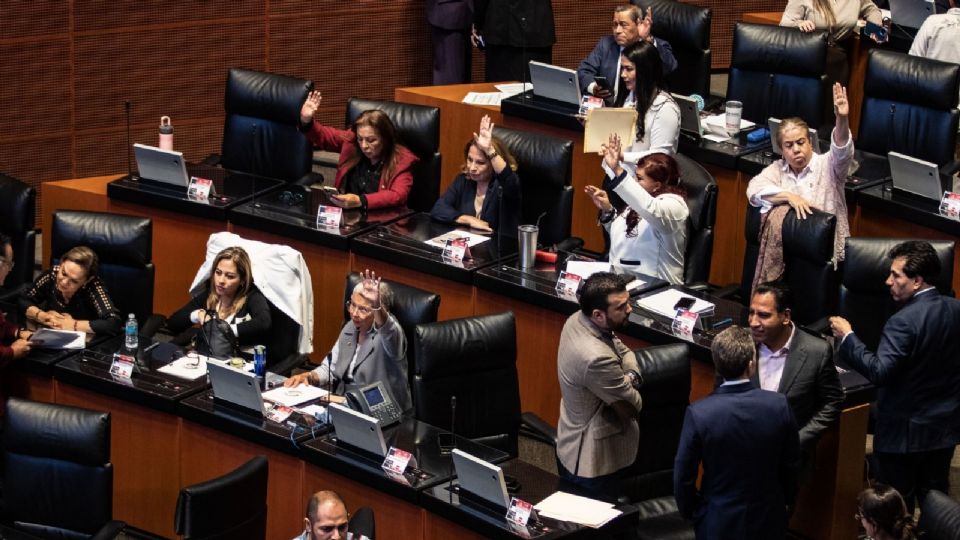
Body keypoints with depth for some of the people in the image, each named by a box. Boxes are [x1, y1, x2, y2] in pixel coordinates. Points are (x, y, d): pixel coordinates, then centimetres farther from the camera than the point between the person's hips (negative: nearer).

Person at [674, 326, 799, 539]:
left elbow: (683, 476, -12)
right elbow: (790, 467, -4)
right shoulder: (779, 405, -16)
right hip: (769, 521, 2)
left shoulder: (699, 413, -21)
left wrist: (690, 511, 6)